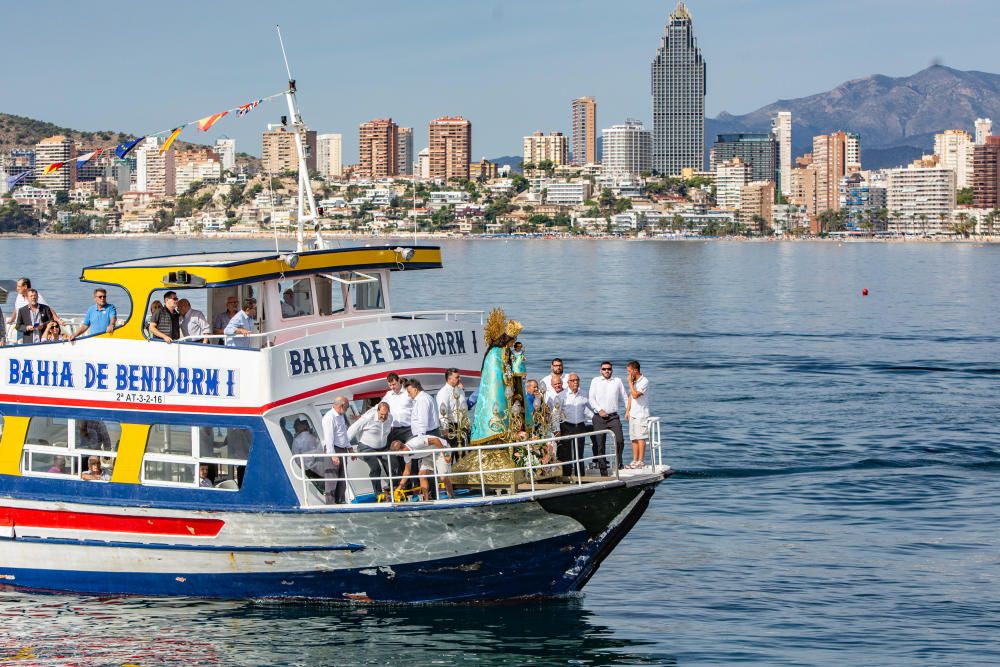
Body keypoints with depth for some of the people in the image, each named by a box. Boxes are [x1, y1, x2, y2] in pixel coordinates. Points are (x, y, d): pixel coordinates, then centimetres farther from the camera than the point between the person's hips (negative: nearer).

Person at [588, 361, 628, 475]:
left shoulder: (617, 381, 12)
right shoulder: (595, 381, 8)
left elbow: (624, 398, 17)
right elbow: (590, 398, 2)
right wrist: (599, 410, -10)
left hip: (614, 416, 0)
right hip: (599, 417, 0)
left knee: (619, 440, -16)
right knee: (599, 445, -2)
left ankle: (619, 464, 5)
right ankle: (603, 470, 3)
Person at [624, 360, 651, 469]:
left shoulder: (644, 381, -14)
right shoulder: (634, 381, 13)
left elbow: (635, 395, -22)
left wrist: (630, 382, -16)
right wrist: (627, 411, 15)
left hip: (641, 414, -8)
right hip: (633, 414, 8)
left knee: (641, 438, -7)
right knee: (634, 439, 8)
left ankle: (641, 461, -5)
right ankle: (635, 460, 12)